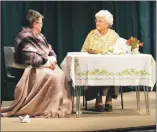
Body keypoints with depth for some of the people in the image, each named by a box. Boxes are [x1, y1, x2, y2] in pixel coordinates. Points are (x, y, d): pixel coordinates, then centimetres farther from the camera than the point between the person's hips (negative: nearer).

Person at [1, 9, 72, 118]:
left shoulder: (40, 36, 16)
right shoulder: (25, 37, -12)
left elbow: (50, 50, 16)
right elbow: (30, 58, -21)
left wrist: (52, 59, -7)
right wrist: (47, 61, -19)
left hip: (45, 64, 8)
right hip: (31, 68, -8)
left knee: (61, 75, -18)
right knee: (51, 77, -32)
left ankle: (61, 106, -15)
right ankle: (51, 108, -24)